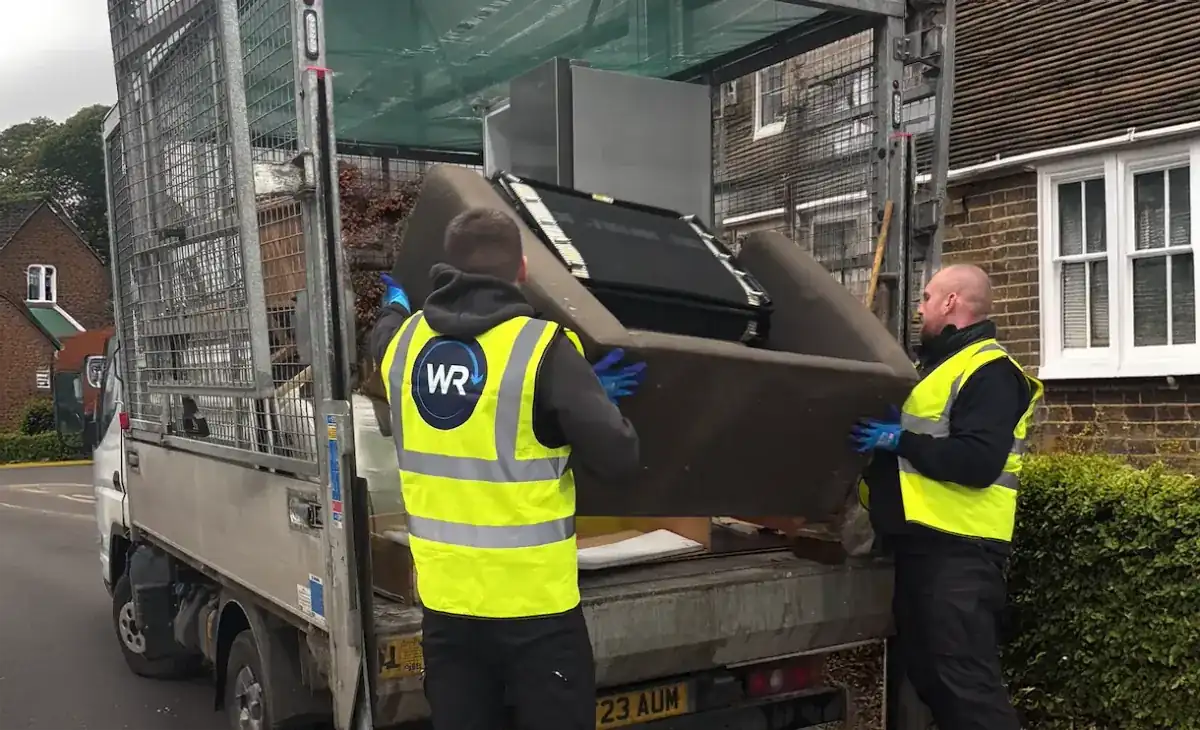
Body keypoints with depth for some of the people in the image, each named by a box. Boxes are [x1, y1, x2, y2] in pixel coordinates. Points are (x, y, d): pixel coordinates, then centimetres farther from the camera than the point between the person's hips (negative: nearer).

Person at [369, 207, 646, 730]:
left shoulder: (404, 343, 1)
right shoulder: (543, 349, -16)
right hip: (533, 602, -5)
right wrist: (596, 399, 3)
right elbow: (617, 457, -17)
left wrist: (396, 305, 50)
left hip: (445, 599, 5)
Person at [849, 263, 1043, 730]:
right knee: (926, 673, 17)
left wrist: (899, 440, -19)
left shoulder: (989, 371, -13)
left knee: (965, 679, -8)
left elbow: (979, 462, -25)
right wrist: (875, 426, 12)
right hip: (920, 542, 11)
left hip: (958, 550, -10)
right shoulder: (933, 363, 19)